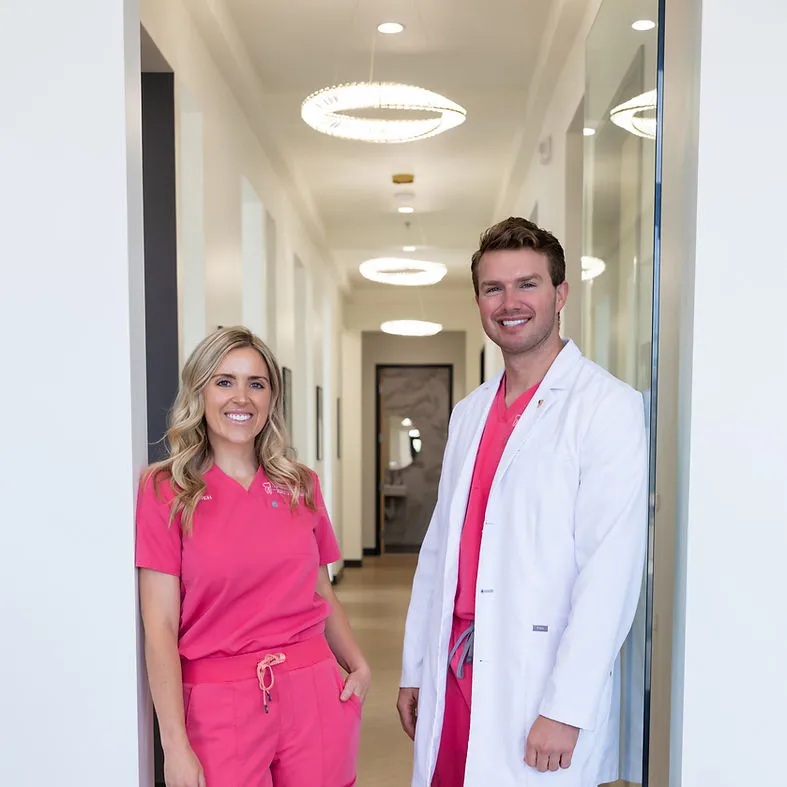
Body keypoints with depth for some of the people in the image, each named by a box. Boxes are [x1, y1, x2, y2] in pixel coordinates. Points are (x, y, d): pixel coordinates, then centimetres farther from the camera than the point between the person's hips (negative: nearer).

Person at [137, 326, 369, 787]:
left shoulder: (301, 485, 6)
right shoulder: (166, 491, -5)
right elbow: (161, 626, -8)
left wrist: (358, 665, -2)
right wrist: (176, 746, -12)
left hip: (315, 699, 3)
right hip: (217, 708, -3)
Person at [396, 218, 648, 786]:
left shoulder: (608, 407, -10)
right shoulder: (469, 414, 11)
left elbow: (611, 569, -16)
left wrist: (566, 710, -18)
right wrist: (415, 669, 12)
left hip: (540, 683, -6)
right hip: (455, 669, 6)